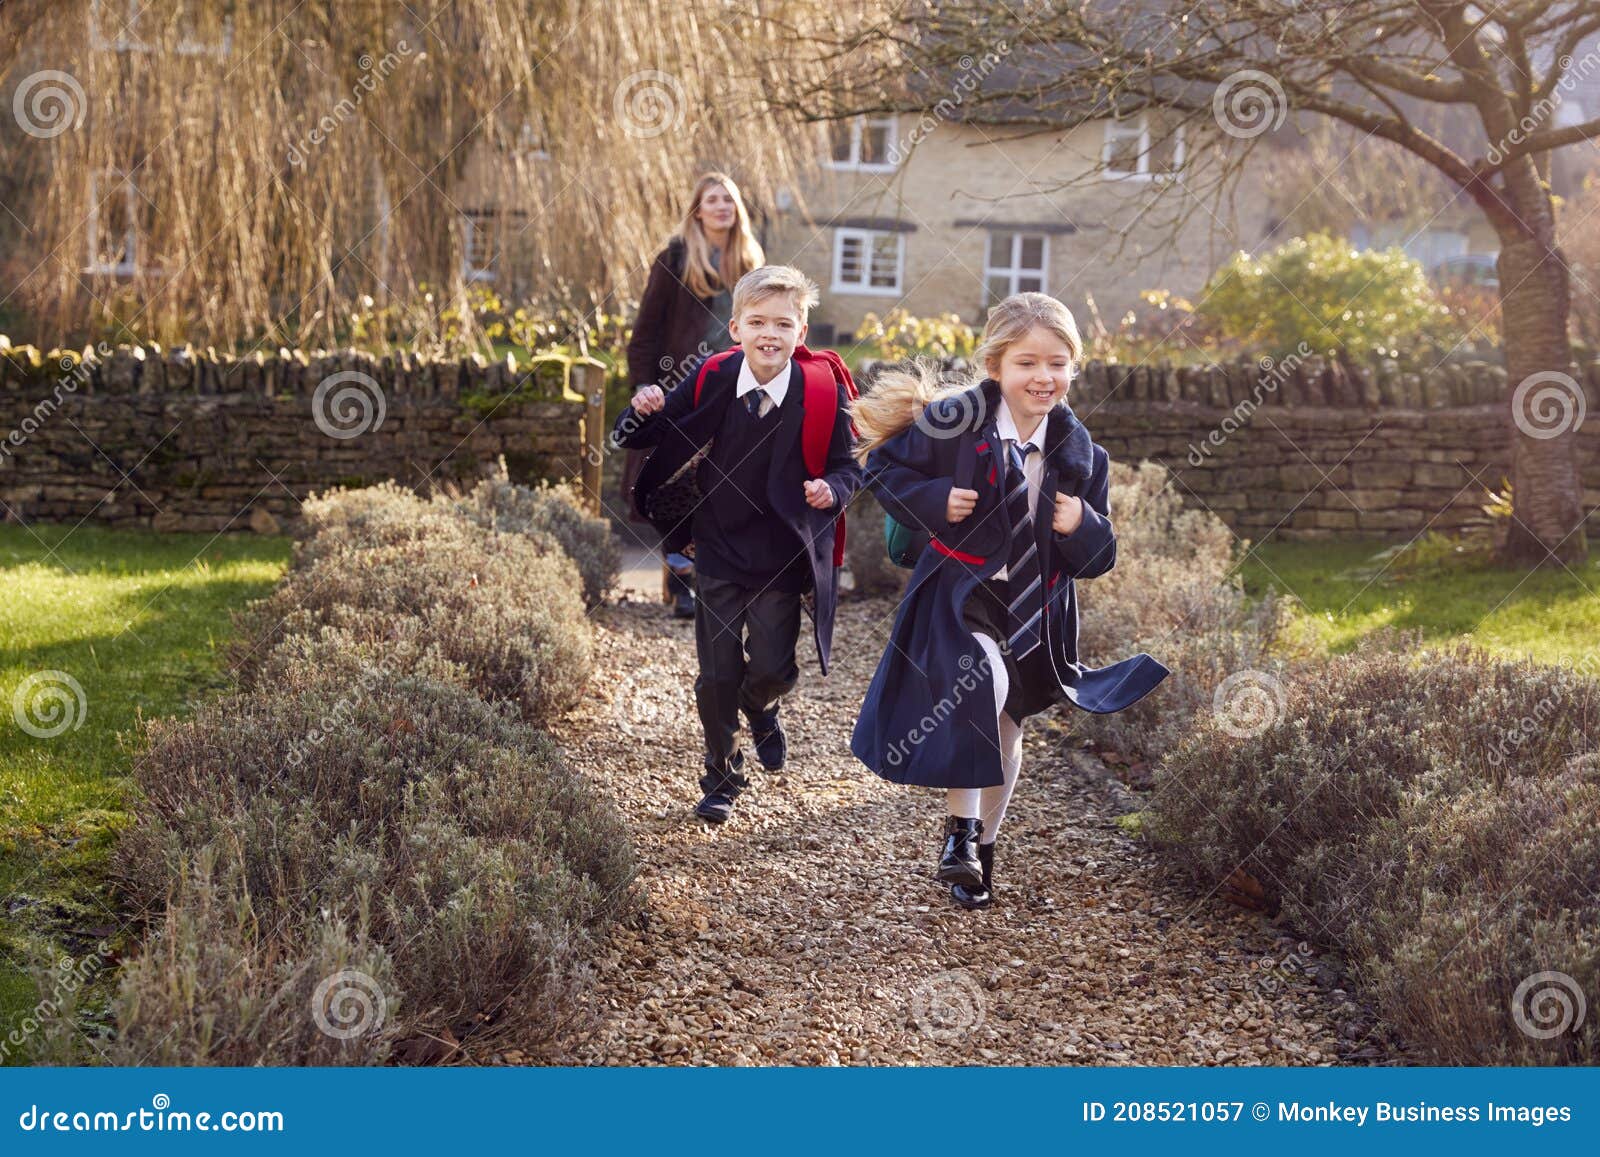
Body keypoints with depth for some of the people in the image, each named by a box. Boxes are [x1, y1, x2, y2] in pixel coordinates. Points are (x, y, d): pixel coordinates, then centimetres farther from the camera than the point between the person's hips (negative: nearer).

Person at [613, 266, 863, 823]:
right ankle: (722, 778, 26)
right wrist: (645, 411, -22)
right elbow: (652, 436, 1)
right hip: (720, 550, 1)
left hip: (783, 556, -1)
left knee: (772, 667, 0)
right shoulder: (713, 381, -9)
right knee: (717, 677, 5)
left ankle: (760, 707, 38)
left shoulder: (824, 391, -13)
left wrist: (831, 490, -26)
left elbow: (848, 465, -4)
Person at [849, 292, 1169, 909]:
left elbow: (1099, 558, 1)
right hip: (960, 593, -4)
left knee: (1006, 730, 17)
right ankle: (961, 829, -15)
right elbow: (885, 468, -3)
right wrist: (935, 501, -19)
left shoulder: (1080, 455, -4)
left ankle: (981, 851, 38)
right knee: (982, 681, -31)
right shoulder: (954, 423, -14)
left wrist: (1082, 528, -21)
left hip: (1036, 611, 4)